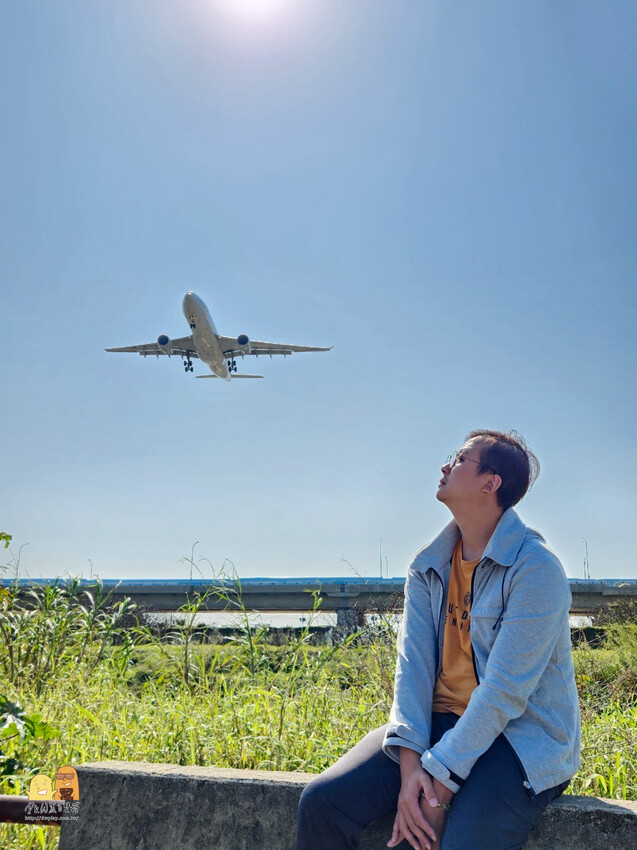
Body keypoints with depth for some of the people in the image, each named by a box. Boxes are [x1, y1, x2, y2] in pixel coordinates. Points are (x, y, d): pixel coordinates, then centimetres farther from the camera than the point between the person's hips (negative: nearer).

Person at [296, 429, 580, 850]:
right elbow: (414, 662, -3)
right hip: (442, 721, 5)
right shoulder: (429, 566, 6)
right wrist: (410, 765, -18)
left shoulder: (536, 570, -14)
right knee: (323, 801, -13)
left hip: (521, 737, -5)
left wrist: (440, 785, -21)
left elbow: (505, 691, -19)